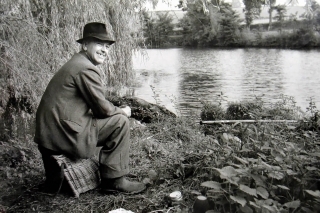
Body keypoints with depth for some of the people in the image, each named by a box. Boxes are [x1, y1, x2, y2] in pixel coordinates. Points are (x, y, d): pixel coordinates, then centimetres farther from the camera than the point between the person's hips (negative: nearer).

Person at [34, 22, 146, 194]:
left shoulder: (75, 63, 19)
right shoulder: (86, 69, -14)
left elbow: (95, 108, 21)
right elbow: (103, 108, -13)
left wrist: (117, 110, 9)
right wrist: (122, 111, 6)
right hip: (64, 134, -10)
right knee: (120, 121, -9)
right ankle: (114, 179, 0)